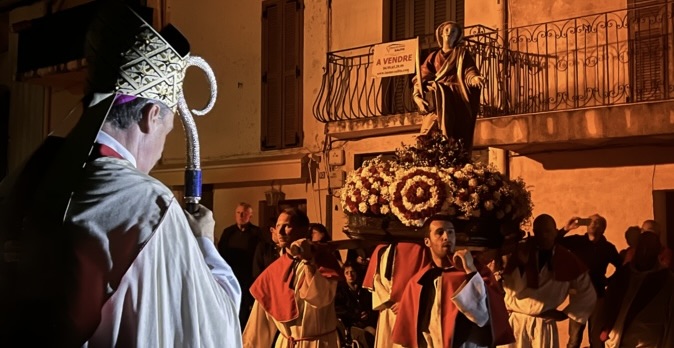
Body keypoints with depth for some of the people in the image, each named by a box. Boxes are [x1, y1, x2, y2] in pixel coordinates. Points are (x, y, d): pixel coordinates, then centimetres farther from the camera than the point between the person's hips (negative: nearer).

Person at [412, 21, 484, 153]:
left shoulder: (462, 53, 13)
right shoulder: (433, 56, 20)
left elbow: (469, 71, -3)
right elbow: (422, 78, 10)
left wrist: (474, 78, -28)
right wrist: (417, 96, -9)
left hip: (456, 101, -2)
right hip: (437, 100, 3)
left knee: (453, 137, -17)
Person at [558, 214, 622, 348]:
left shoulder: (608, 247, 1)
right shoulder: (576, 241, -2)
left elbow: (621, 267, 10)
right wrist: (566, 229, -21)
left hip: (597, 295, 1)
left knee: (597, 337, 7)